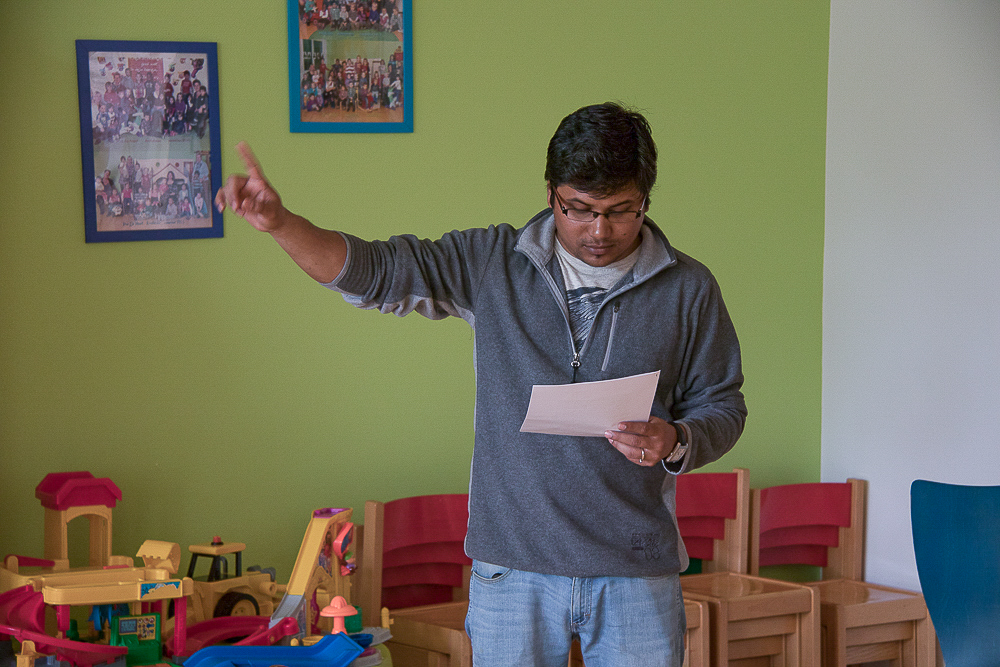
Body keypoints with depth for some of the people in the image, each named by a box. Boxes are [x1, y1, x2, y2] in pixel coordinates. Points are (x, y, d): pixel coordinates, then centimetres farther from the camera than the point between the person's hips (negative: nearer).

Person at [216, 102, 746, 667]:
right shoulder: (492, 263, 2)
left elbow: (722, 407, 8)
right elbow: (372, 271, -3)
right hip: (512, 569, 0)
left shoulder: (689, 290, 2)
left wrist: (677, 443, -15)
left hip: (636, 576, 0)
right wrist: (281, 223, -19)